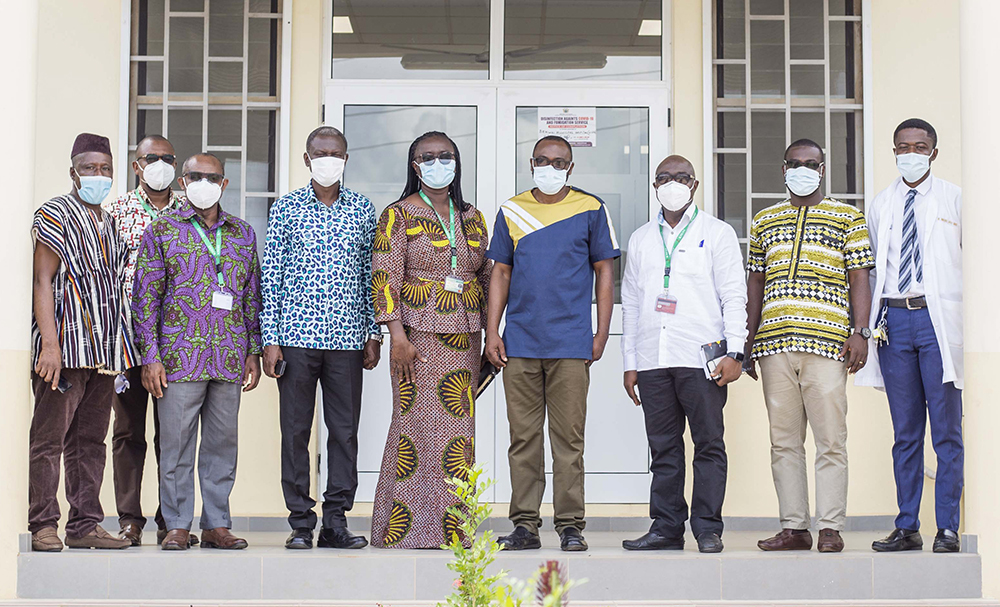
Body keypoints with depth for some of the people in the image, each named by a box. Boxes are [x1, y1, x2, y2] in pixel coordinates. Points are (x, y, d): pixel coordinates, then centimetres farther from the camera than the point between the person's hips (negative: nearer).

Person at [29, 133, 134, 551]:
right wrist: (50, 345, -18)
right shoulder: (55, 215, -1)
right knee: (49, 438, -5)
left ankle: (85, 525, 12)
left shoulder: (111, 225, 19)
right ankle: (43, 526, -1)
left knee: (90, 441, 8)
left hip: (104, 351, 7)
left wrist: (120, 351, 16)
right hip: (65, 348, -7)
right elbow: (43, 282, -9)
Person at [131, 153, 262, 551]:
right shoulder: (161, 231, 3)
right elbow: (145, 297, 0)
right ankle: (177, 526, 8)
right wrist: (150, 355, -6)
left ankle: (216, 524, 14)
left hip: (229, 360, 3)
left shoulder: (243, 234, 13)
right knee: (176, 443, 0)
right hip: (180, 356, -3)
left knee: (223, 443, 6)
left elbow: (252, 297, 16)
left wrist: (254, 351, 10)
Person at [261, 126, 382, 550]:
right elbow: (271, 276, 3)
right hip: (296, 336, -1)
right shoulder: (286, 208, 4)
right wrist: (270, 338, -2)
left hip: (347, 337, 2)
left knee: (345, 429, 2)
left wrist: (373, 333, 9)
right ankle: (300, 522, 10)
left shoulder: (362, 210, 9)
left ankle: (336, 521, 10)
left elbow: (370, 275, 13)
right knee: (295, 429, 2)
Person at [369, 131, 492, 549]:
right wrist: (397, 335, -15)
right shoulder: (399, 215, 0)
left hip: (464, 335, 5)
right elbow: (385, 277, -6)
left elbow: (487, 278, 18)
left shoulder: (472, 218, 16)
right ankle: (406, 526, -1)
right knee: (417, 423, -6)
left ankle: (451, 524, 9)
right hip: (418, 331, -5)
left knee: (459, 426, 3)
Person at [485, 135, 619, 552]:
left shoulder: (590, 210, 5)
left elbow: (604, 272, 7)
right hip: (519, 344, 2)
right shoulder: (511, 211, 11)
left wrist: (601, 334, 1)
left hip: (571, 344, -2)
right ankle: (525, 525, 10)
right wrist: (491, 333, 5)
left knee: (569, 438, -2)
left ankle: (570, 526, 4)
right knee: (523, 438, 4)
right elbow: (501, 272, 13)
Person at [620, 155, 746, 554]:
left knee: (709, 443, -4)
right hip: (652, 360, 4)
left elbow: (734, 296, 3)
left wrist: (734, 352, -7)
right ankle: (666, 528, 8)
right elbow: (630, 303, 20)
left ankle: (708, 527, 0)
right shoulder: (640, 240, 19)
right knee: (663, 447, 4)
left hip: (701, 358, -3)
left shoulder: (717, 233, 8)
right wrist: (629, 363, 14)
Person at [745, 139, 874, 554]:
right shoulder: (764, 221, 18)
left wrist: (860, 332, -6)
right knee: (783, 441, 5)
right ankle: (793, 527, 10)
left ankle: (830, 528, 0)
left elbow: (859, 278, 4)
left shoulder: (847, 217, 9)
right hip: (774, 344, 4)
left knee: (831, 439, -5)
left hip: (826, 343, -3)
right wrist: (748, 339, 14)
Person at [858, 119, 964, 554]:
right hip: (894, 319, 3)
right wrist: (870, 323, 7)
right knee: (905, 432, 7)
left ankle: (947, 529, 1)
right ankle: (907, 527, 11)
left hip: (939, 318, -3)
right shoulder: (880, 205, 15)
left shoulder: (955, 199, 6)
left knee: (946, 429, -3)